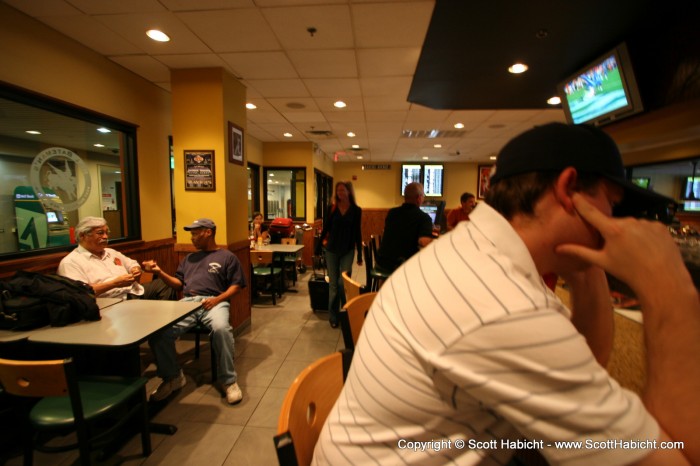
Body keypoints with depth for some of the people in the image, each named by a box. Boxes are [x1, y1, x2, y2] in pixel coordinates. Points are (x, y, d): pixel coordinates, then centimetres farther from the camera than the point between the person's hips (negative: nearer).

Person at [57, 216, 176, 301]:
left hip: (136, 292, 9)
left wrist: (136, 270, 6)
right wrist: (114, 283, -19)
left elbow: (133, 264, 32)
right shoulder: (70, 262, -1)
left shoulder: (112, 252, 24)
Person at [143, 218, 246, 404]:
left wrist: (218, 299, -12)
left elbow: (236, 285, 3)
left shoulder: (227, 256, 12)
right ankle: (172, 377, 4)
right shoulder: (189, 258, 30)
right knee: (158, 331, -20)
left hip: (214, 302, -5)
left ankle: (228, 380, -17)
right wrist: (159, 272, 12)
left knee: (221, 329, -37)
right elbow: (179, 283, 25)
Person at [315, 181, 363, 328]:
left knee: (343, 282, -8)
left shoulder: (356, 210, -1)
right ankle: (333, 316, 17)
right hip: (331, 249, 1)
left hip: (348, 251, -1)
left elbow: (357, 233, 2)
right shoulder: (332, 208, 1)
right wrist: (318, 248, 6)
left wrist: (360, 254, 1)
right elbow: (325, 228, 6)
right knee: (333, 284, 5)